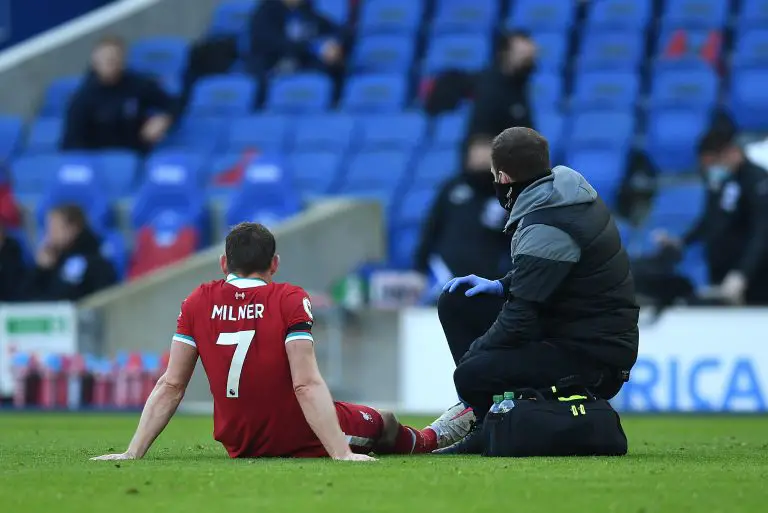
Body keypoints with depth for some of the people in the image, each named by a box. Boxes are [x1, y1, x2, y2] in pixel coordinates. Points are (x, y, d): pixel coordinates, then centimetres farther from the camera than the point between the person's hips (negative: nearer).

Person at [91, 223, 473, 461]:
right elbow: (307, 385, -23)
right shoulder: (290, 300, -16)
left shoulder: (198, 304, -5)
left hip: (239, 444, 4)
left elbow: (170, 387, -7)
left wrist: (133, 453, -5)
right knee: (383, 424, 25)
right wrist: (341, 454, -25)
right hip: (301, 442, -4)